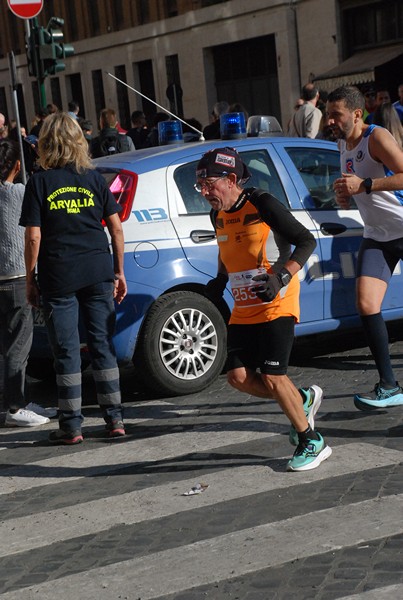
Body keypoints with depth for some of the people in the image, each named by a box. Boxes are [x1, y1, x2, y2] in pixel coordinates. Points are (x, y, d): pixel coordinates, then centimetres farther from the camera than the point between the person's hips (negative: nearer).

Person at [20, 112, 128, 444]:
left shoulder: (39, 182, -4)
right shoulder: (94, 177, 4)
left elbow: (33, 237, -7)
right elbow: (116, 227, 4)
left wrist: (30, 279, 2)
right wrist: (119, 271, 12)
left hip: (57, 276, -3)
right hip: (98, 272, 3)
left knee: (66, 350, 4)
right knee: (103, 344, 10)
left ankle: (71, 425, 7)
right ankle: (115, 419, 13)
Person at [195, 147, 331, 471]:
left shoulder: (262, 205, -15)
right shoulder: (219, 215, 6)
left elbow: (307, 241, -13)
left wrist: (281, 277, -23)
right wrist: (219, 281, 10)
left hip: (276, 305, -7)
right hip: (243, 310, 7)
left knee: (272, 378, -11)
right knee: (238, 376, -1)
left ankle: (312, 443, 7)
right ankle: (303, 400, 22)